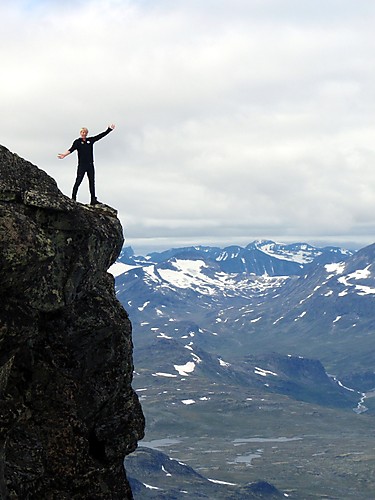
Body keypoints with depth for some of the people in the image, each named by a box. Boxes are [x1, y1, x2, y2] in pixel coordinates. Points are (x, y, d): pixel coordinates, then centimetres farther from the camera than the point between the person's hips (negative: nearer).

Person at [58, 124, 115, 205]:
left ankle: (93, 200, 6)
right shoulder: (77, 142, 0)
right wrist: (64, 154, -31)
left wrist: (109, 129, 16)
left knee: (92, 181, 4)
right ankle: (73, 198, -8)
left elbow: (100, 136, 17)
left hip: (90, 165, 5)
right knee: (78, 181, -9)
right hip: (81, 165, -5)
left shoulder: (90, 140, 13)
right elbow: (72, 149, -13)